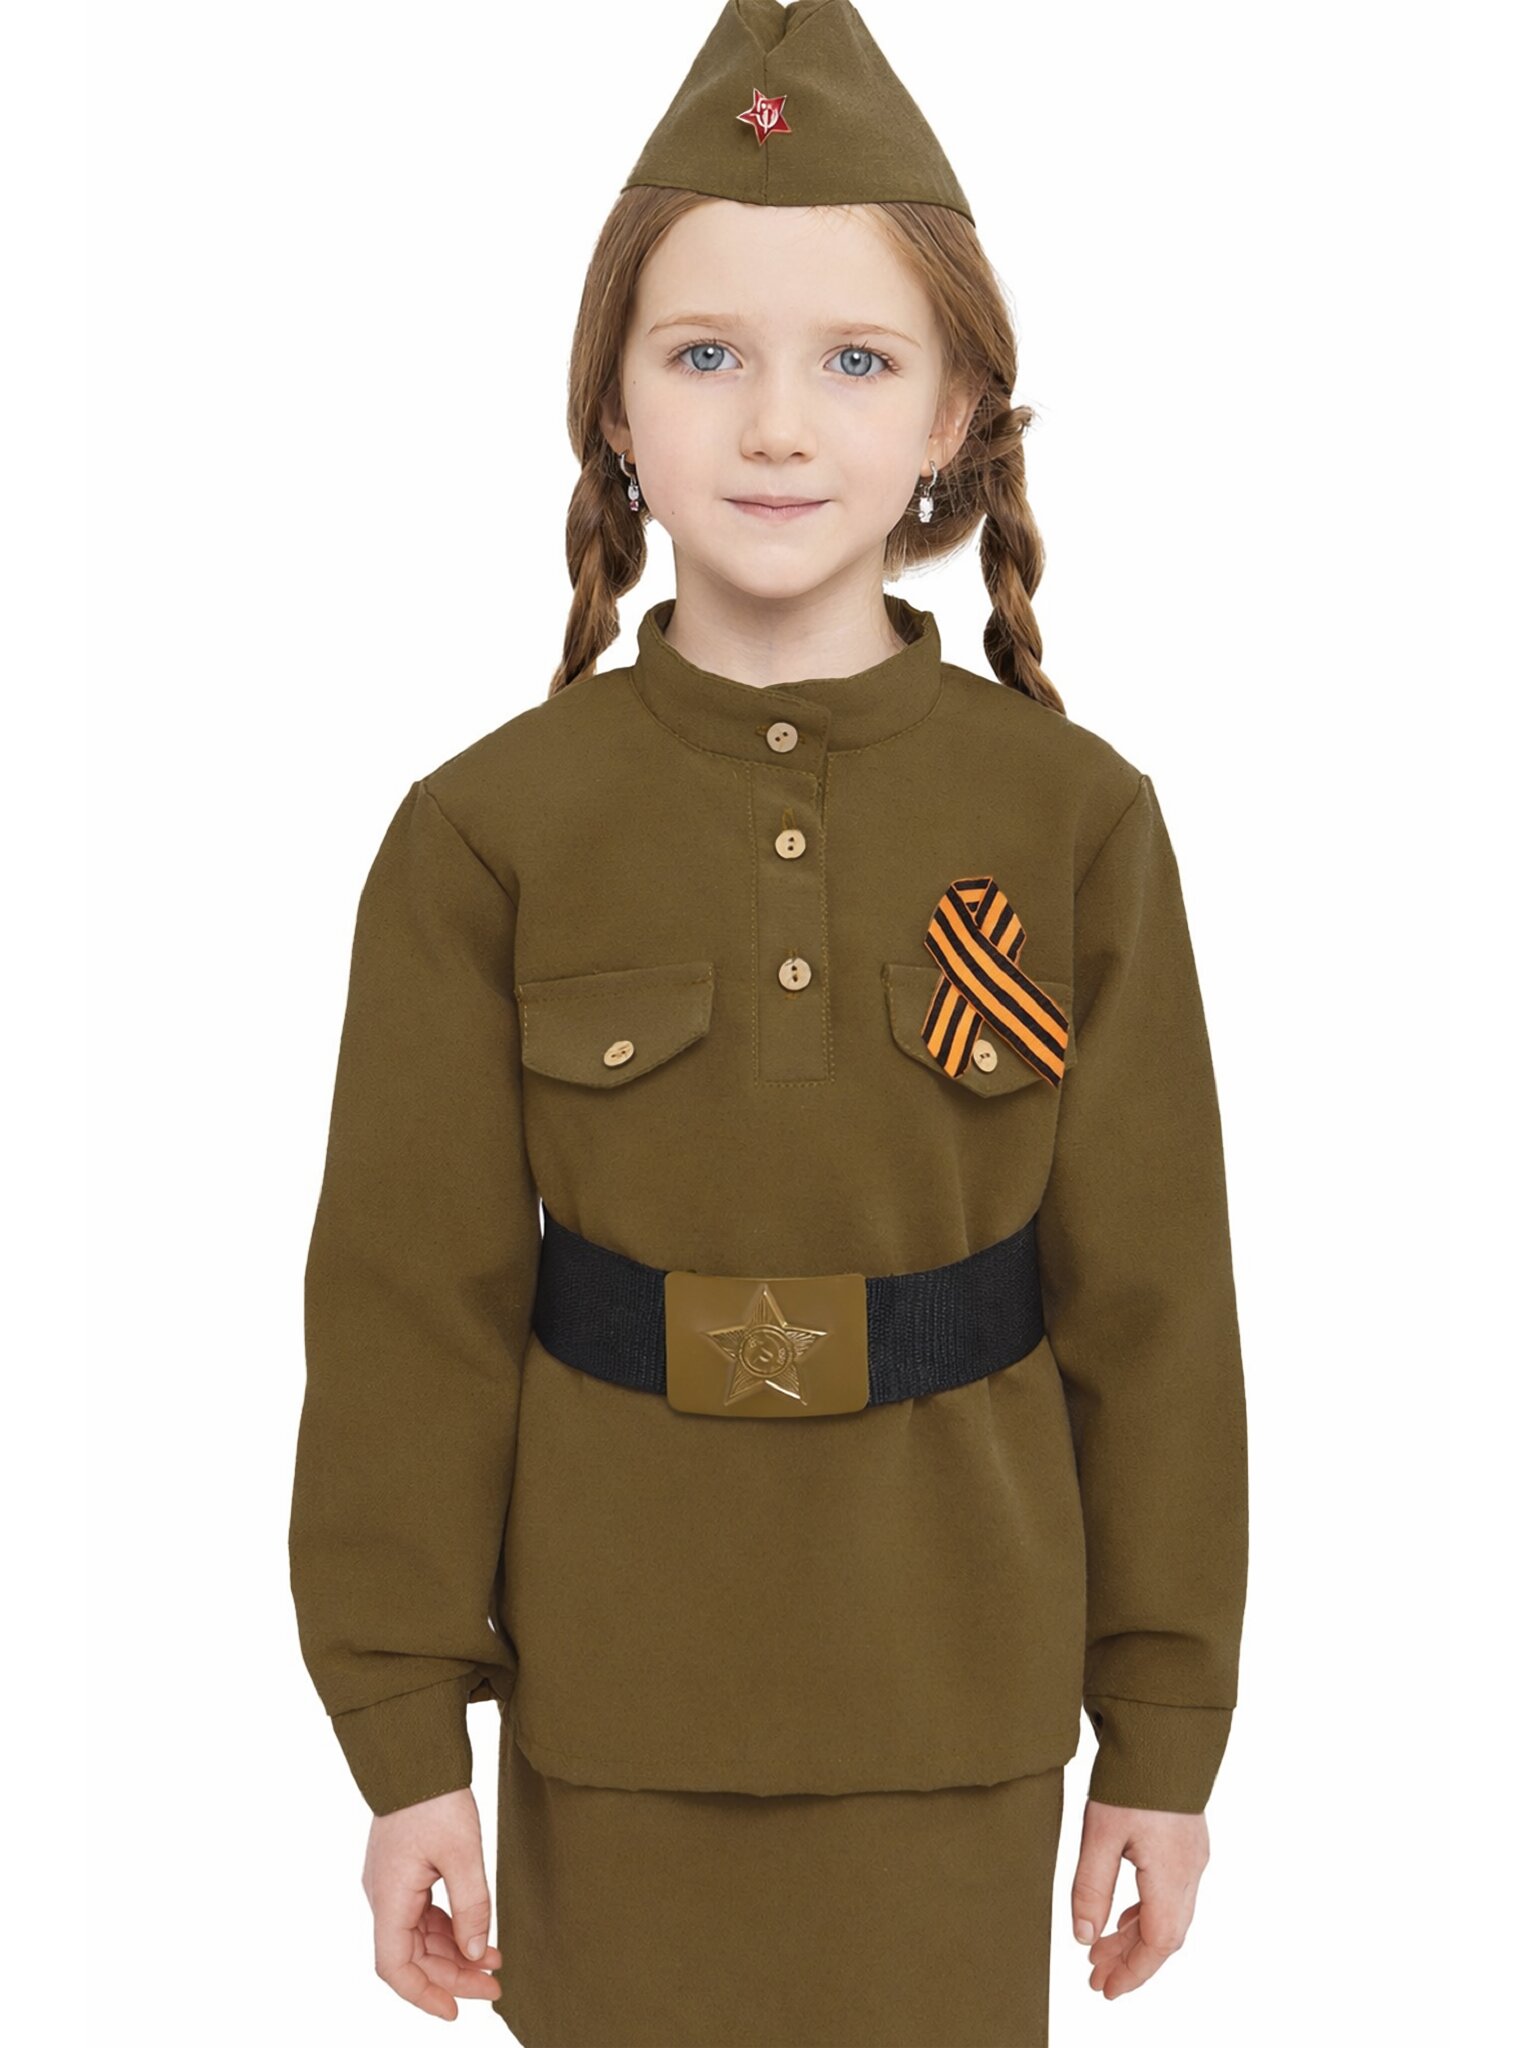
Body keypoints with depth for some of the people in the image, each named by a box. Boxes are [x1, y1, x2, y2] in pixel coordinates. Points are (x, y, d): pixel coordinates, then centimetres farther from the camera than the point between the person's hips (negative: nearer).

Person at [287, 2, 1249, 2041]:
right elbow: (412, 1304, -5)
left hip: (954, 1711, 0)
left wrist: (1168, 1731, 1)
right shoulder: (487, 831, -8)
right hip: (617, 1708, 0)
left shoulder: (1077, 823, -7)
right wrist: (403, 1733, -3)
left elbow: (1150, 1295, -3)